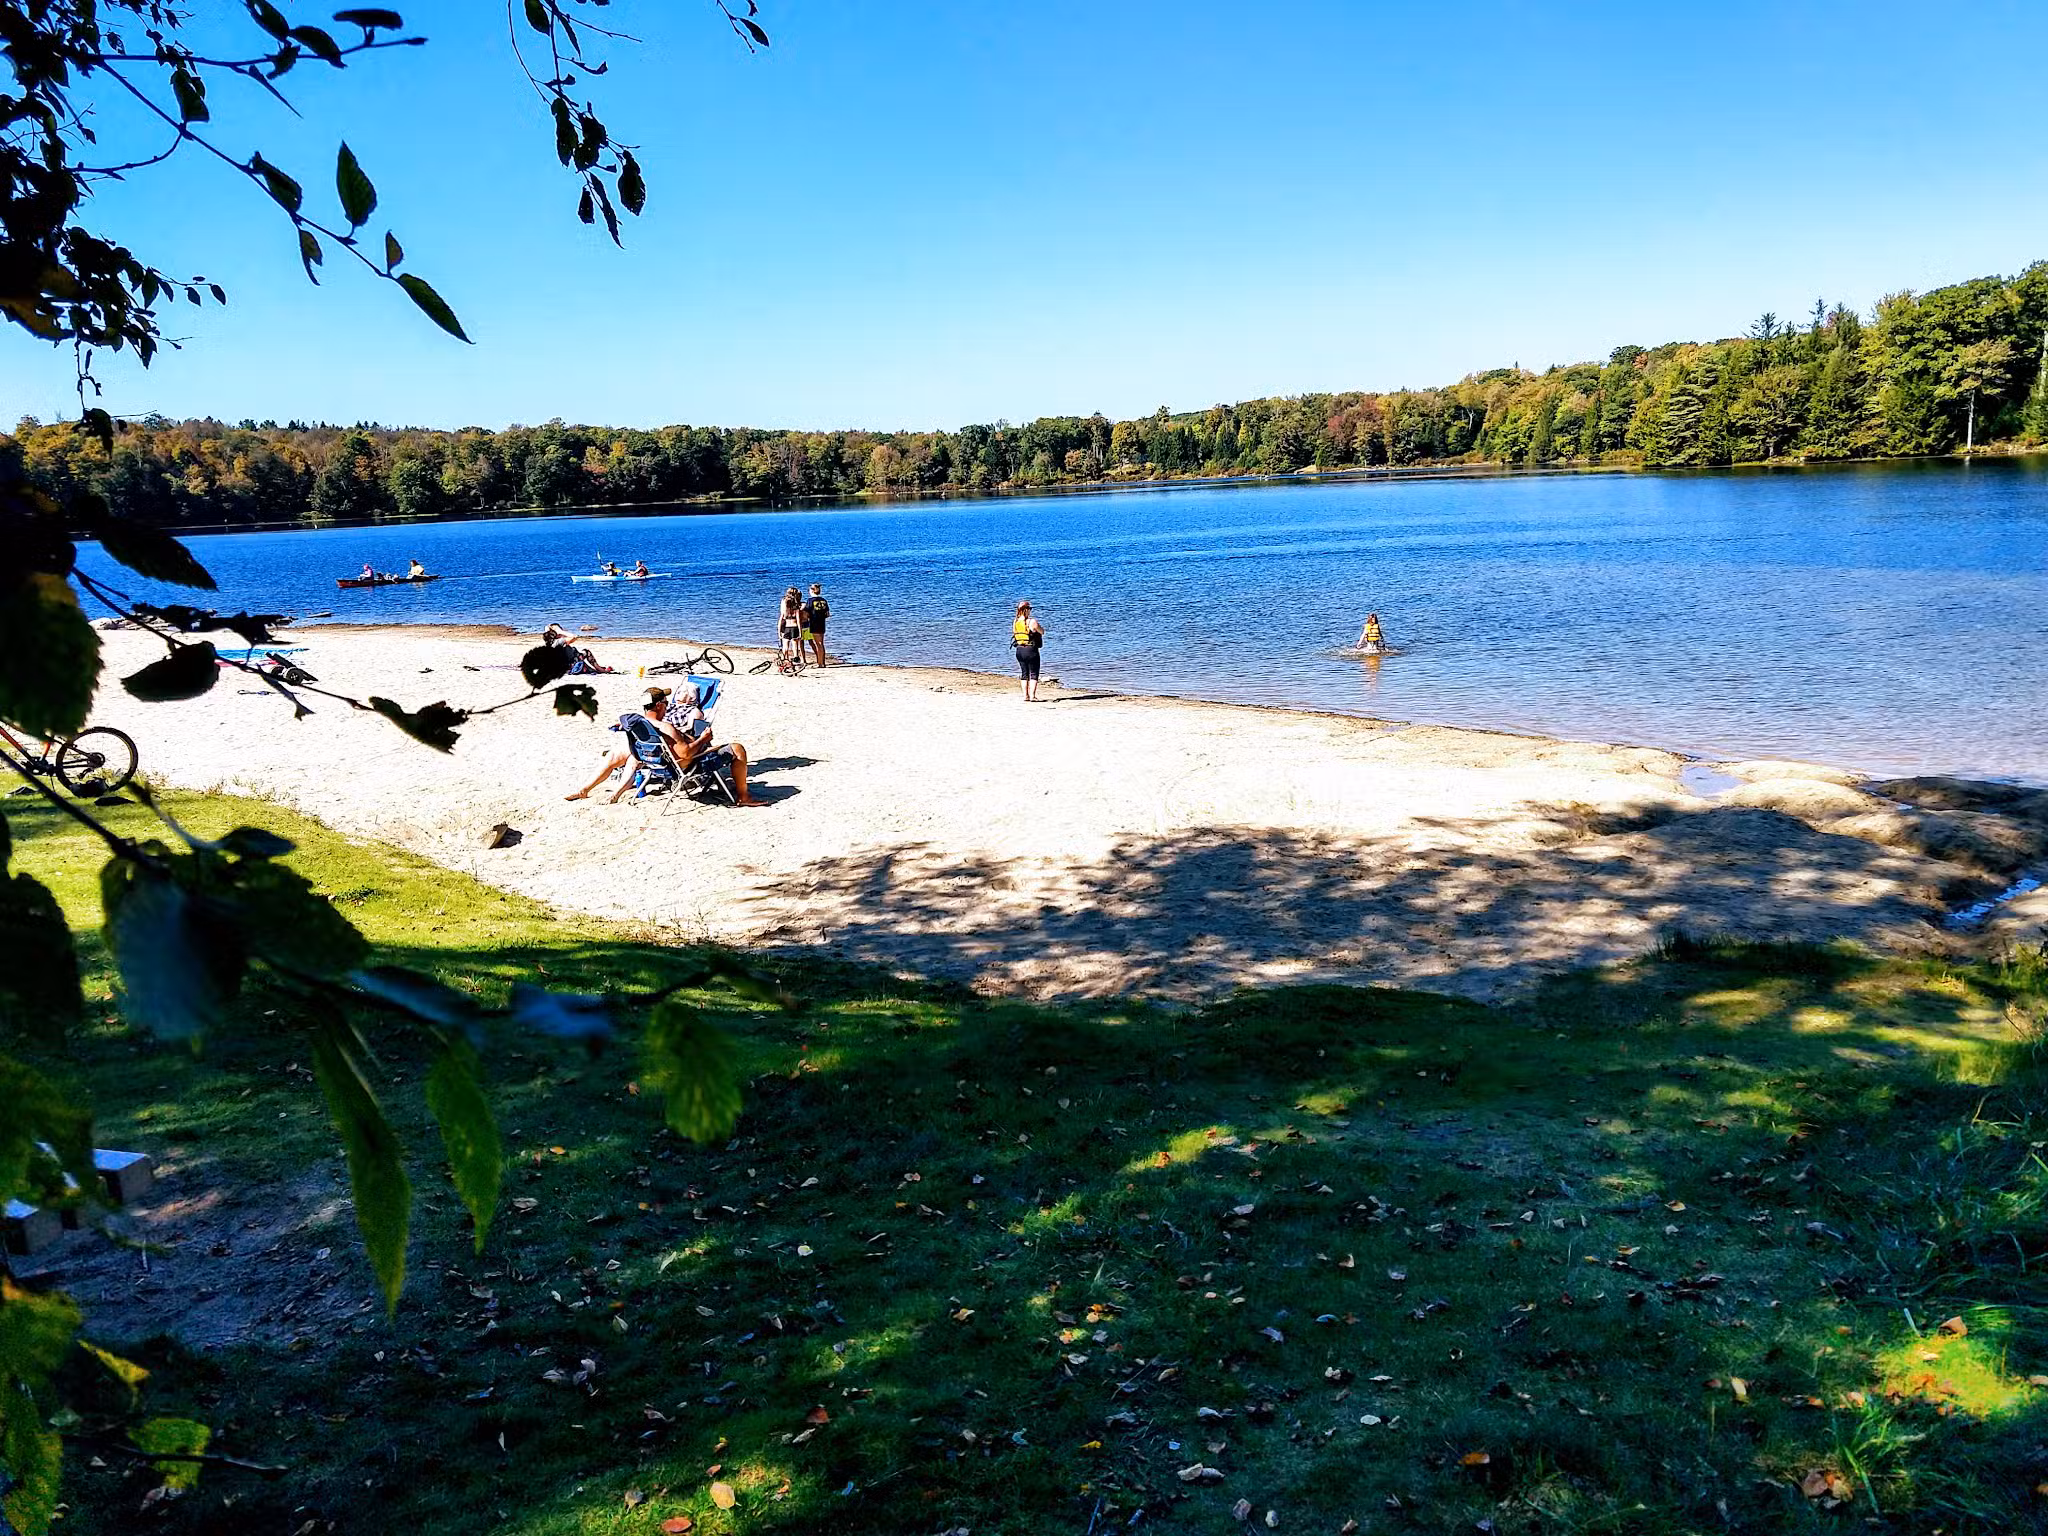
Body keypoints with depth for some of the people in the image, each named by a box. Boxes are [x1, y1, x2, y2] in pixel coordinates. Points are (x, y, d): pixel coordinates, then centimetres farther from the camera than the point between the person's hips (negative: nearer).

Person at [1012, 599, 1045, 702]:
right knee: (1033, 674, 2)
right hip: (1031, 650, -6)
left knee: (1024, 674, 14)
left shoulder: (1015, 622, 2)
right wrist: (1040, 627, 17)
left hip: (1019, 650, 6)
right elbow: (1042, 632, -4)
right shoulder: (1032, 622, -16)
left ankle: (1025, 696, 14)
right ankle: (1032, 696, -4)